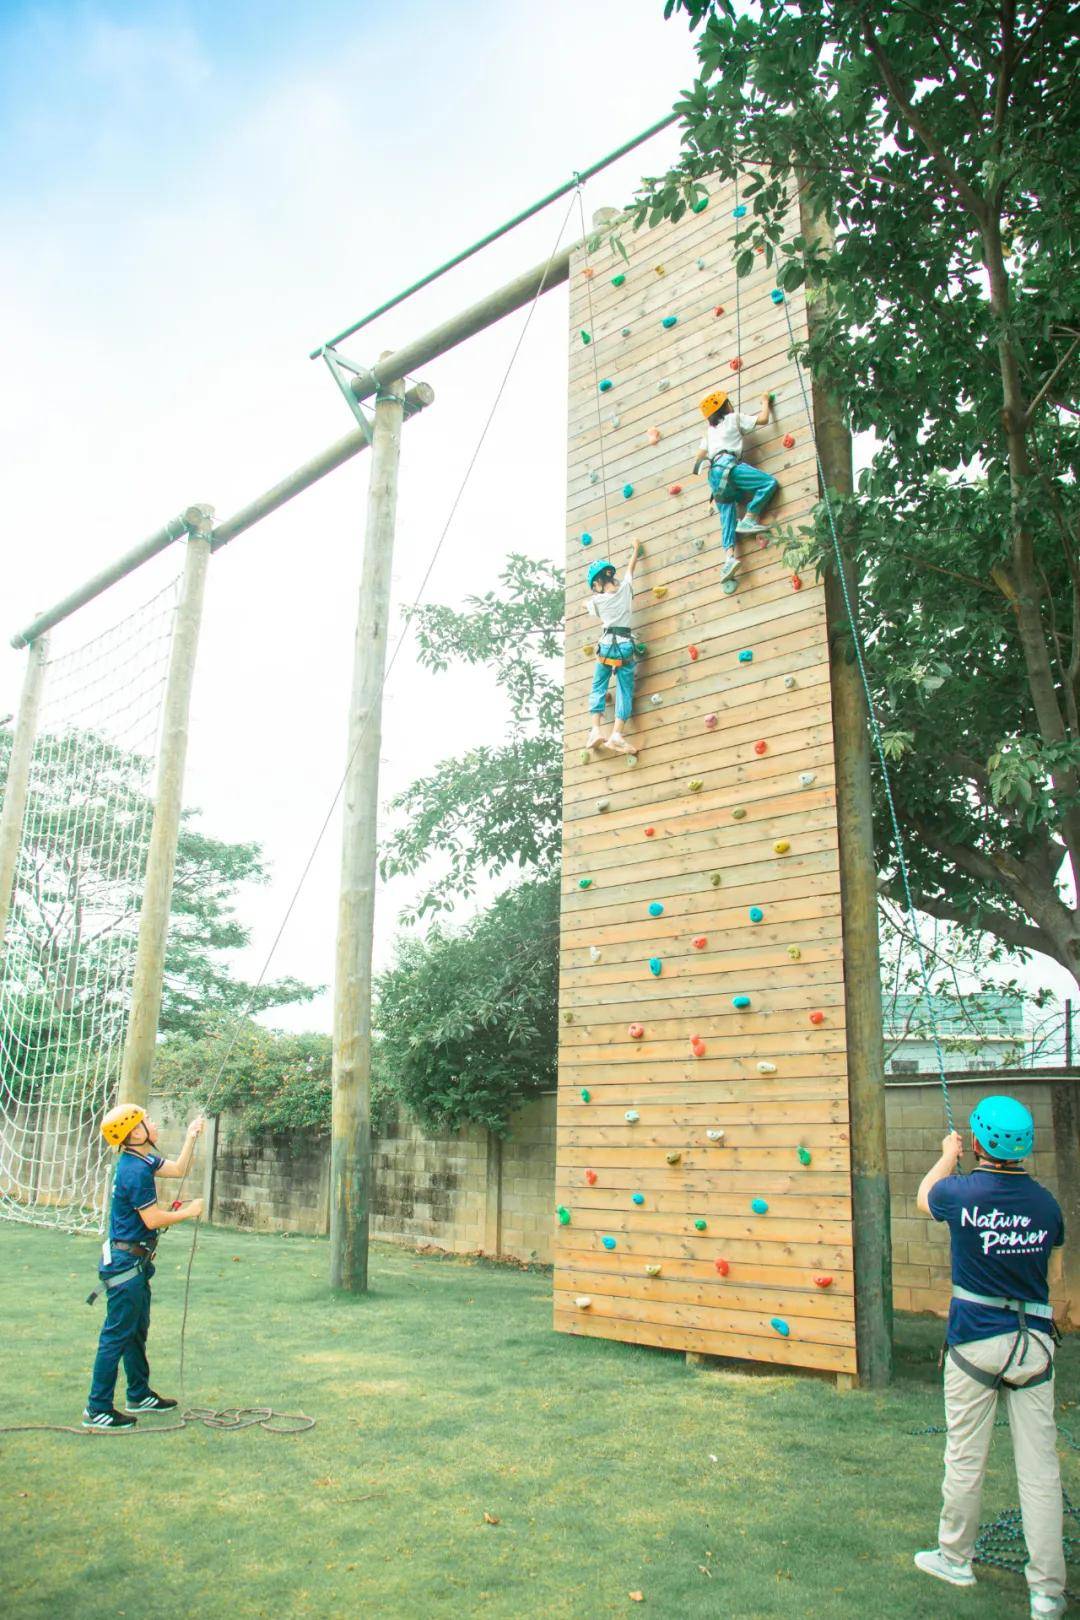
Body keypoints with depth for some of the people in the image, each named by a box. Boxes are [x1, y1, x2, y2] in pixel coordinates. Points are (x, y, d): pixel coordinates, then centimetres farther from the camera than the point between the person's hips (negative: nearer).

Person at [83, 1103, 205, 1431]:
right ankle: (97, 1410, 5)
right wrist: (189, 1211, -10)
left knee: (137, 1331, 19)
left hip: (135, 1260, 10)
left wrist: (191, 1136, 10)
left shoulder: (142, 1160, 6)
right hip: (126, 1262, -10)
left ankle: (139, 1395, 32)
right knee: (117, 1335, -3)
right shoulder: (136, 1171, -24)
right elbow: (152, 1219, -22)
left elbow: (179, 1169, 18)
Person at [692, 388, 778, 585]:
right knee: (770, 482, -10)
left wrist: (698, 467, 48)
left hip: (714, 474, 7)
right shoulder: (734, 417, 11)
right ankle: (748, 520, -17)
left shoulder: (710, 429, 28)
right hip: (727, 467, -7)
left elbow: (701, 455, 28)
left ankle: (730, 555, -18)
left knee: (727, 515, 0)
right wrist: (765, 402, 27)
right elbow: (762, 419, 10)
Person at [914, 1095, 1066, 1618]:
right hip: (1034, 1346, 3)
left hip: (975, 1343, -3)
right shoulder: (1045, 1202, -5)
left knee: (964, 1459, 11)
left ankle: (955, 1558, 28)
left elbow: (924, 1196, 11)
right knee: (1040, 1467, 8)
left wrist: (948, 1155, 27)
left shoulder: (963, 1193, -13)